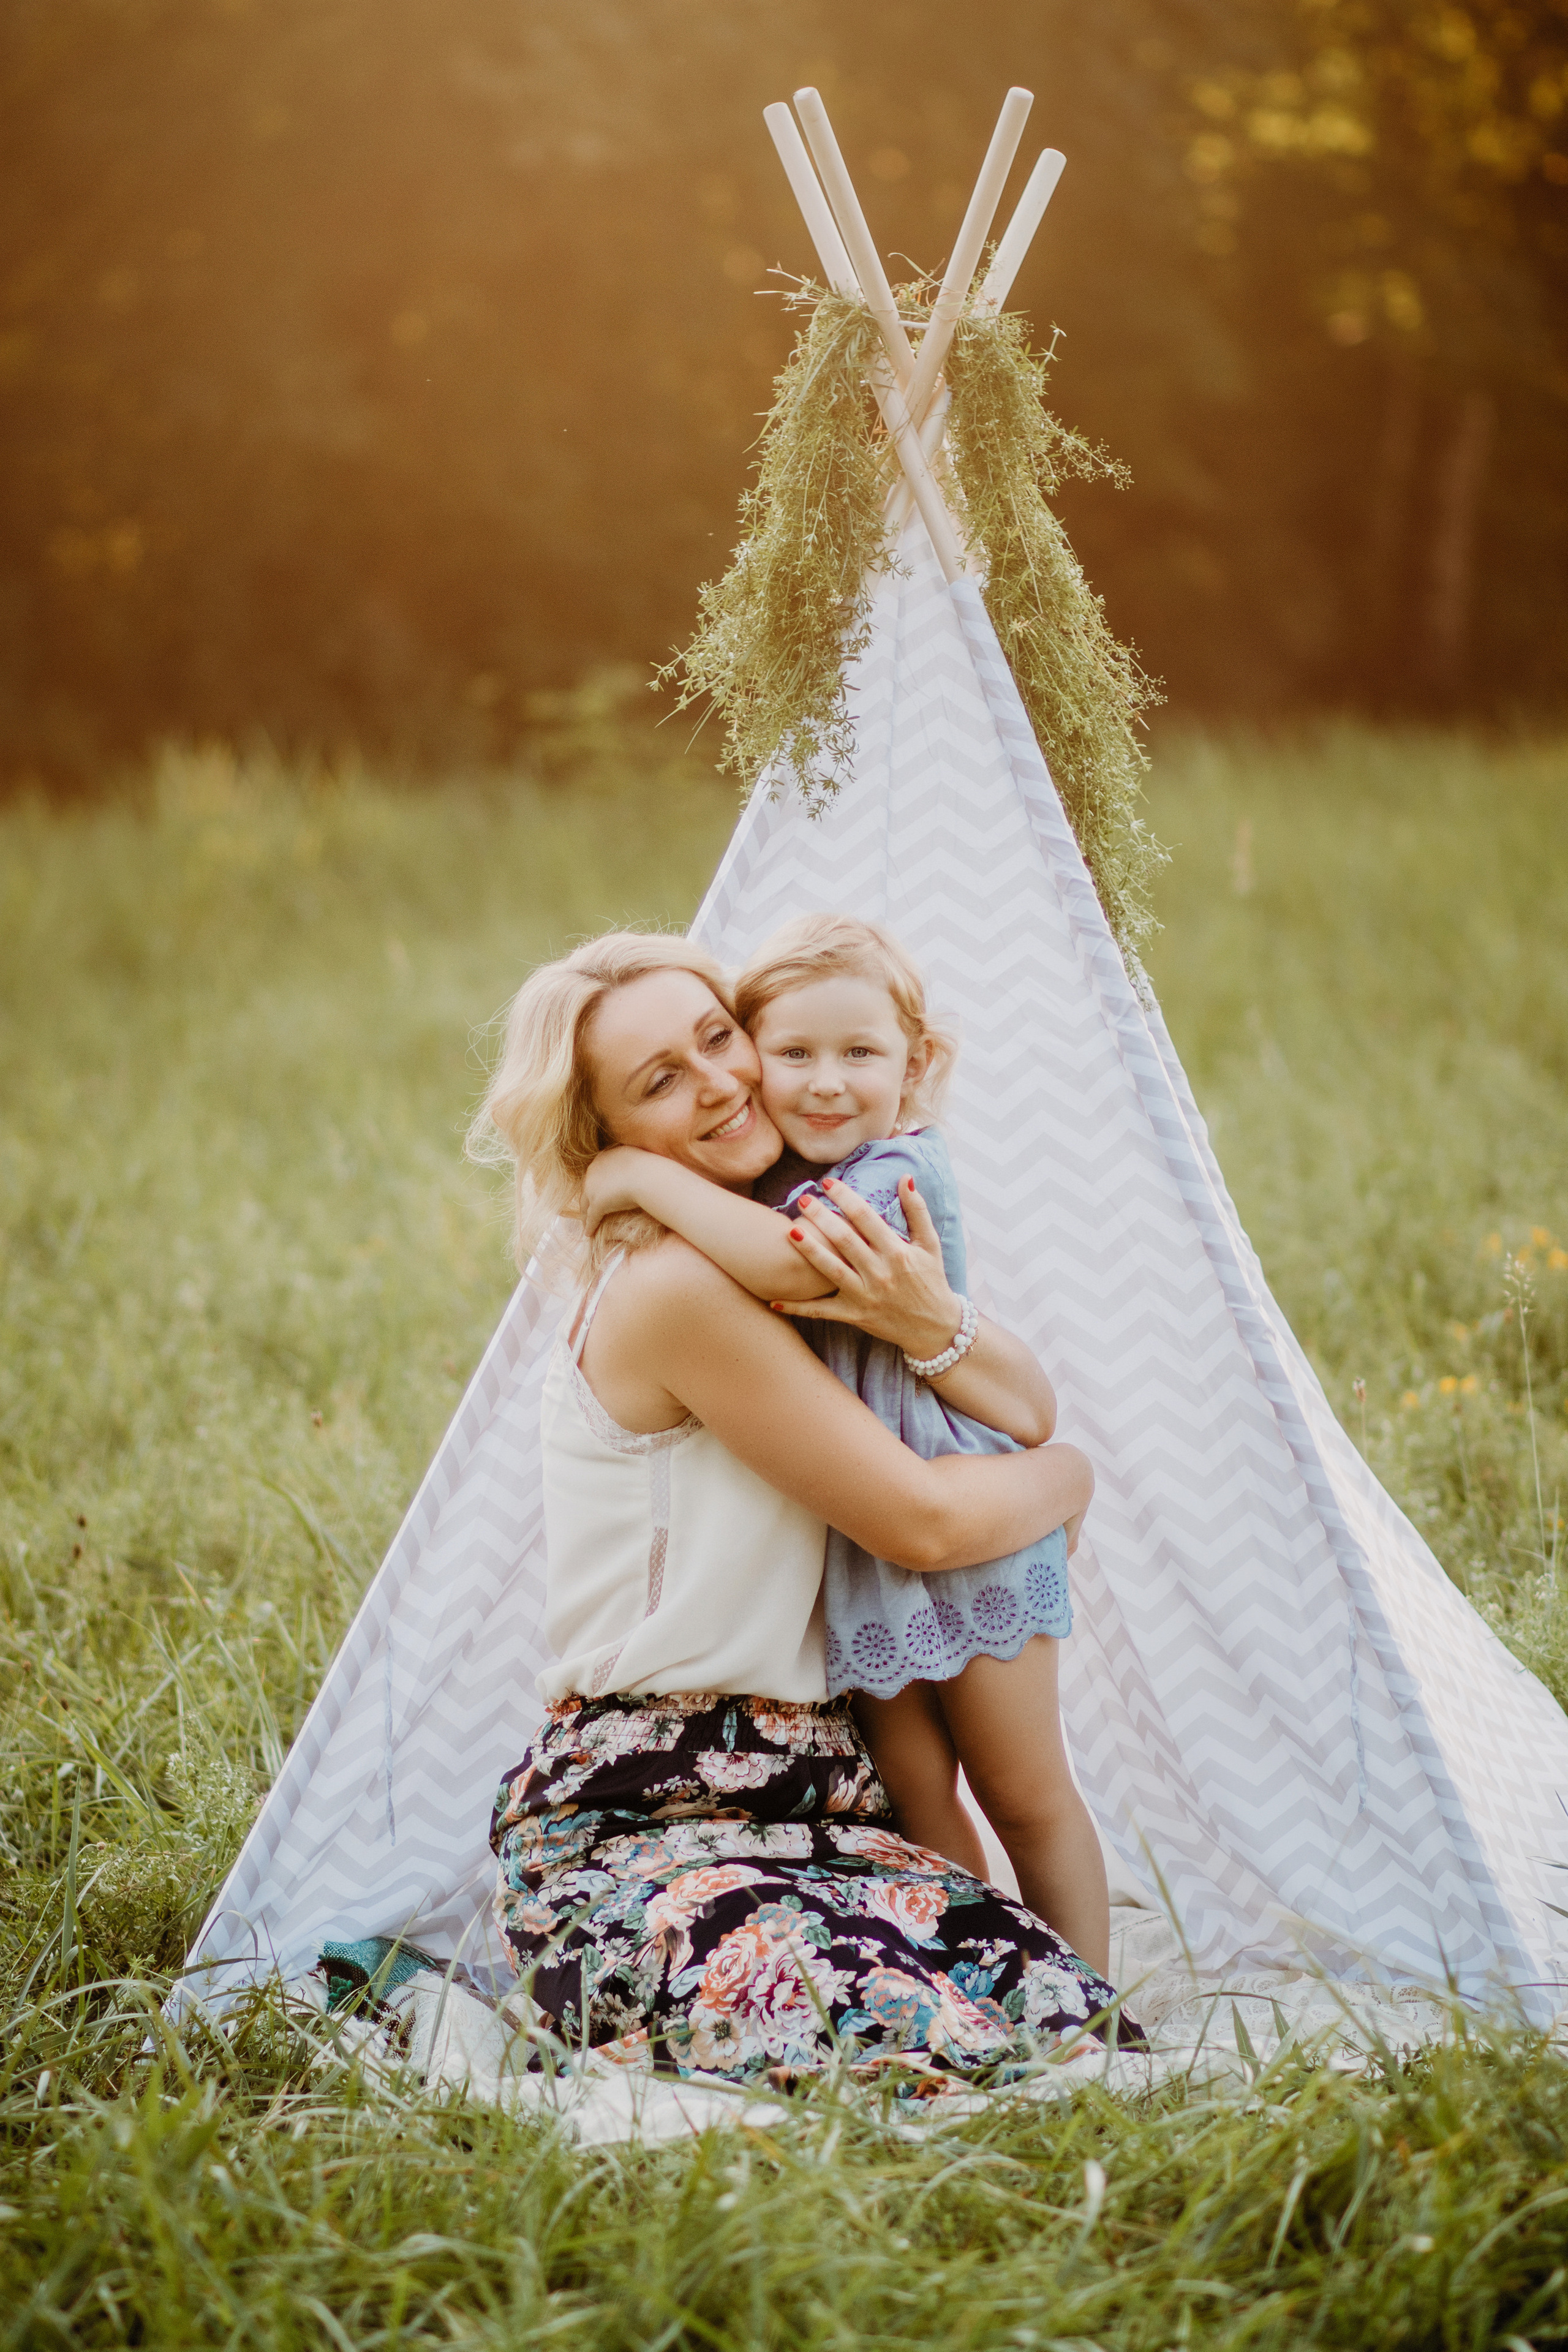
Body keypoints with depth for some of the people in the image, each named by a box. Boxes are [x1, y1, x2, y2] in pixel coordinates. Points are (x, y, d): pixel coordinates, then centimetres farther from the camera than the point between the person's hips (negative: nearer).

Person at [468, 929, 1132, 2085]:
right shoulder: (673, 1287, -15)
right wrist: (1071, 1474, 8)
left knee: (1072, 2012, -15)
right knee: (922, 2045, -33)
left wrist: (941, 1326, -12)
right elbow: (924, 1521, -13)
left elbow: (1034, 1407, 10)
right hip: (634, 1828, -8)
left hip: (803, 1802, 8)